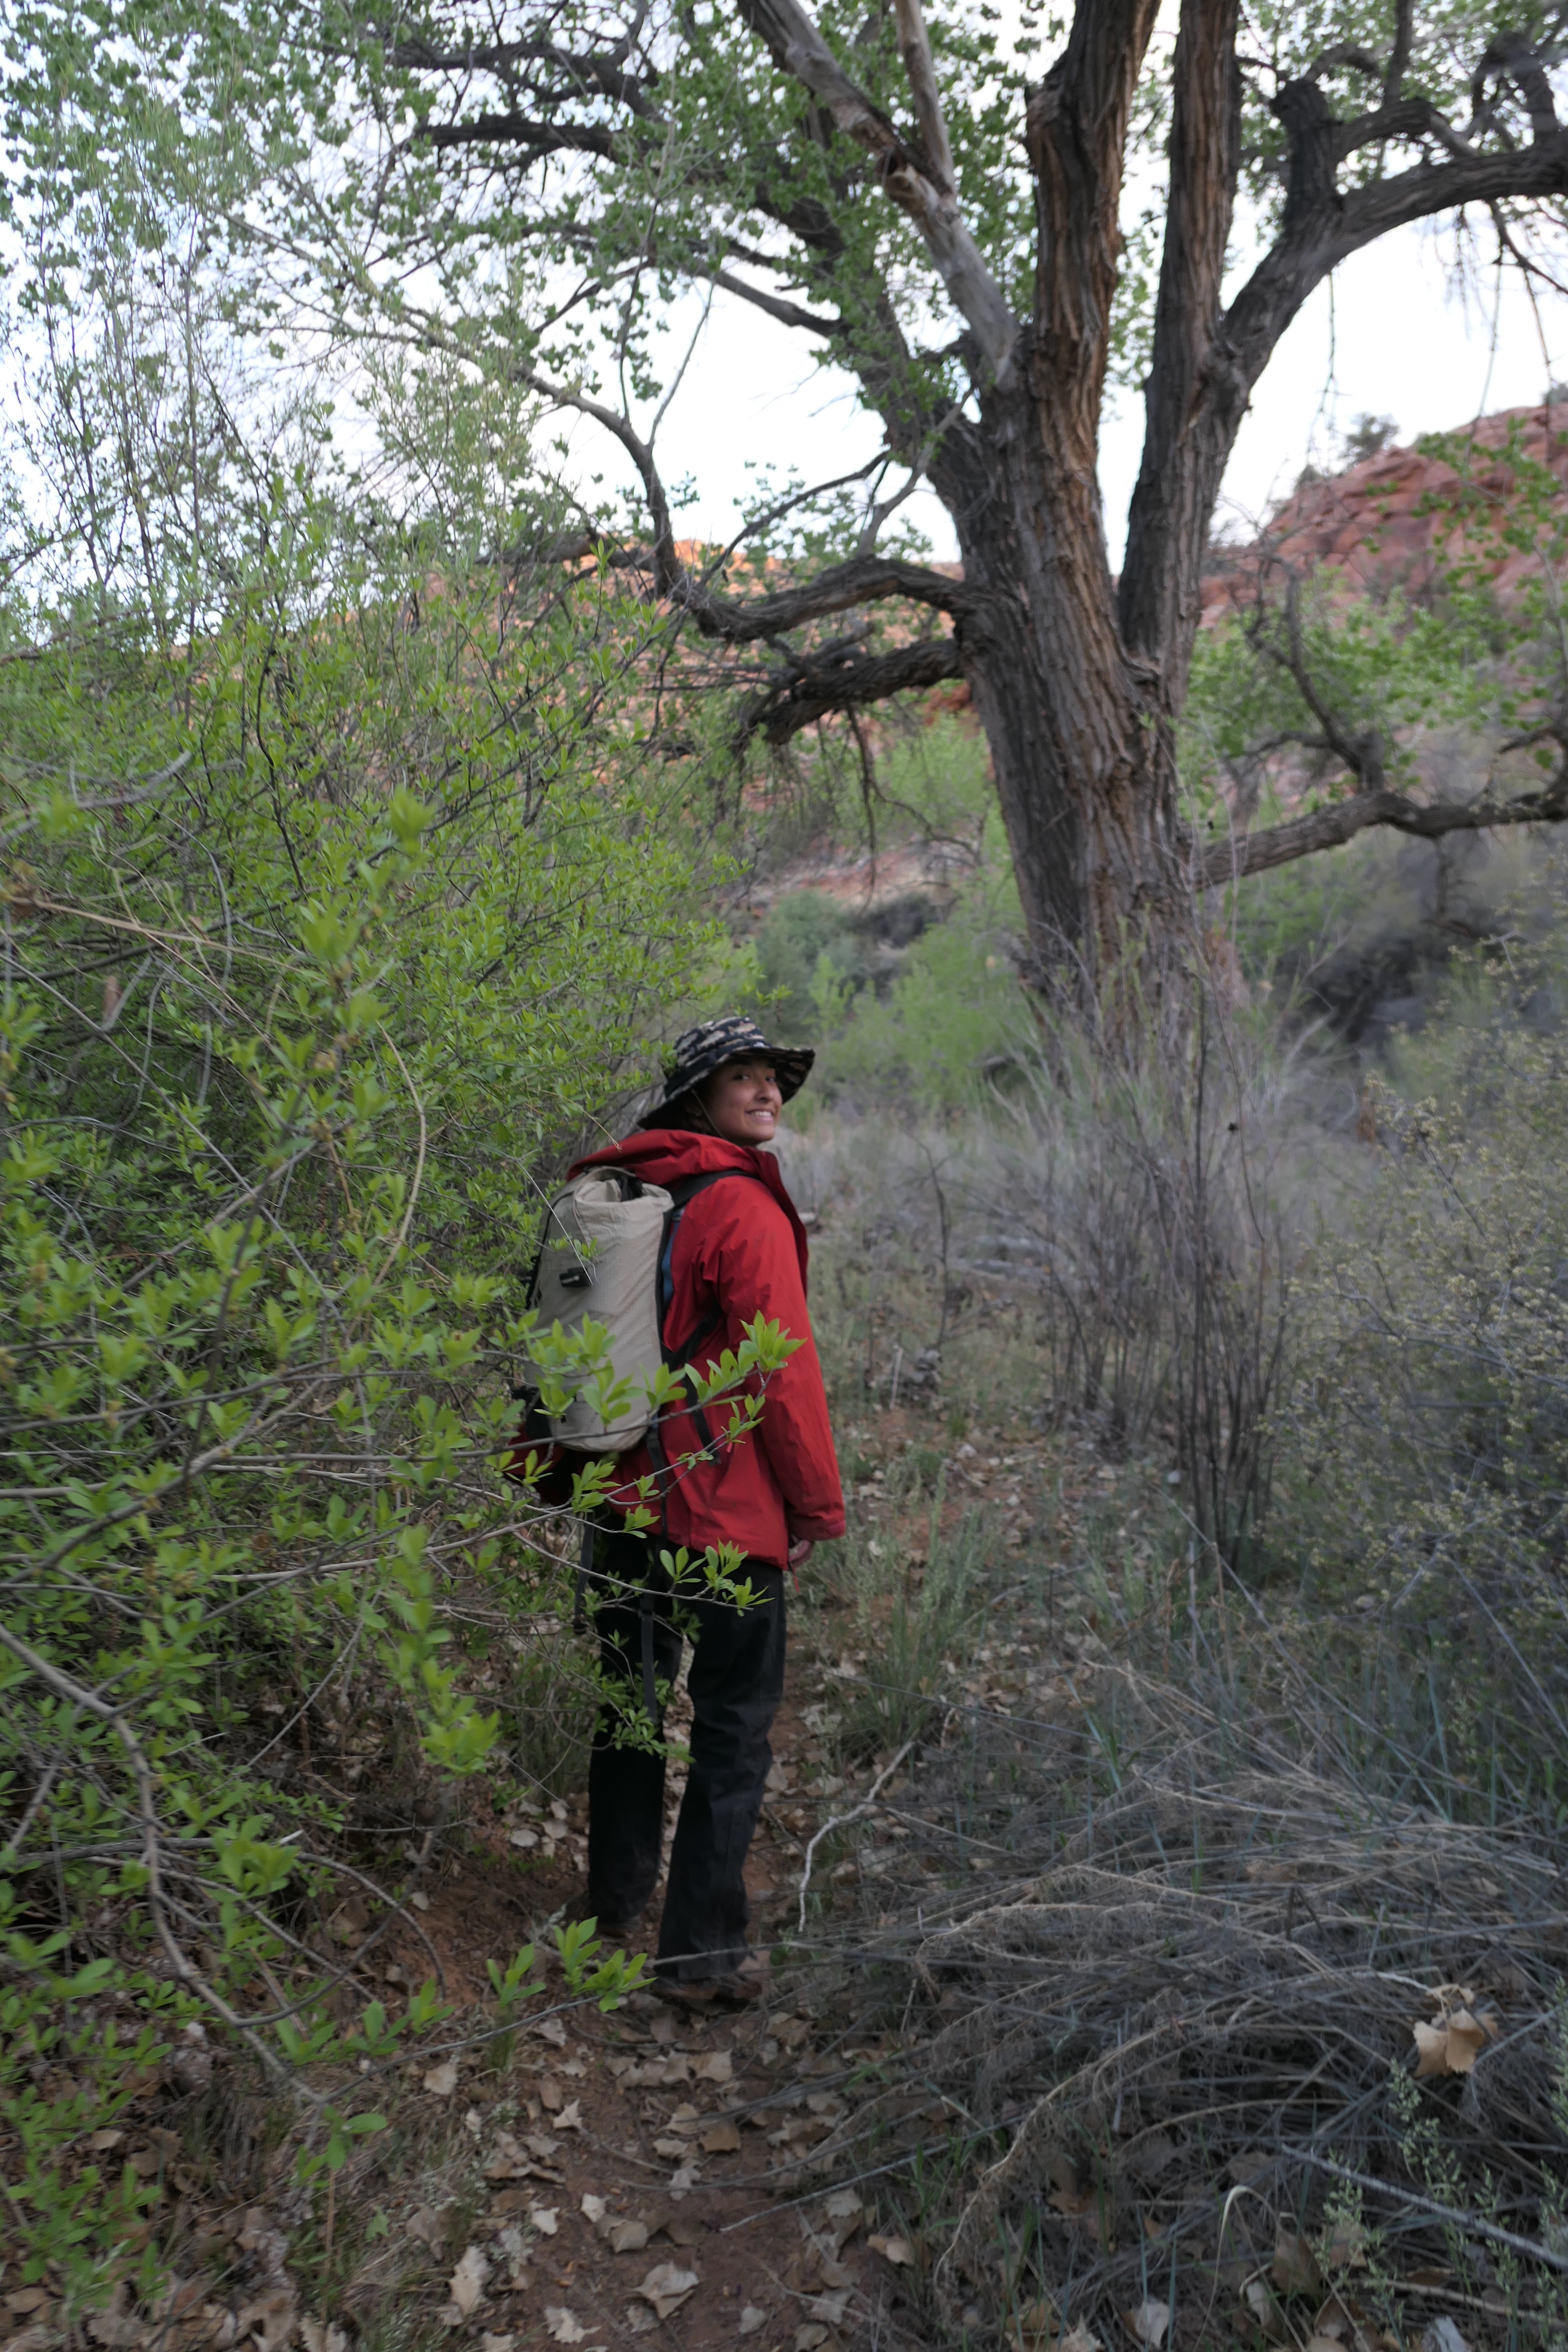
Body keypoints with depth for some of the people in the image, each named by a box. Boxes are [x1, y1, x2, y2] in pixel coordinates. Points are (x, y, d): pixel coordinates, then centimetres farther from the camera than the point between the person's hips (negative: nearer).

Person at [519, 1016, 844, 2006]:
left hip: (621, 1501, 8)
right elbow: (782, 1368, -16)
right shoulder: (742, 1208, -15)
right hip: (725, 1509, -7)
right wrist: (819, 1504, -6)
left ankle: (618, 1902, 37)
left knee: (632, 1698, 21)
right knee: (735, 1722, 5)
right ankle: (704, 1951, 12)